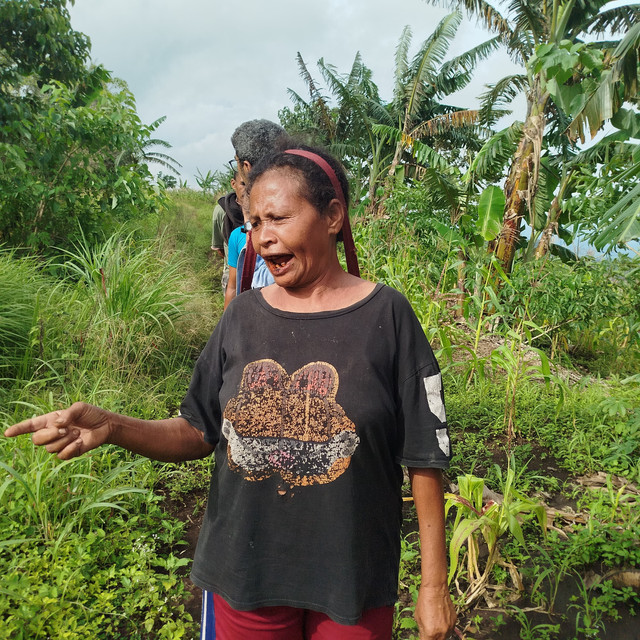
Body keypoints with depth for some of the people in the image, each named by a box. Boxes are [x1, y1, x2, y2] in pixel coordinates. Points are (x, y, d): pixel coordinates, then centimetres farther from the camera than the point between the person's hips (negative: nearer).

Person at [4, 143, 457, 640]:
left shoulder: (386, 316, -12)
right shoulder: (243, 316, -2)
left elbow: (424, 458, -9)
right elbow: (201, 433, 2)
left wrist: (434, 586, -6)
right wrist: (111, 427, -14)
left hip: (351, 582, -2)